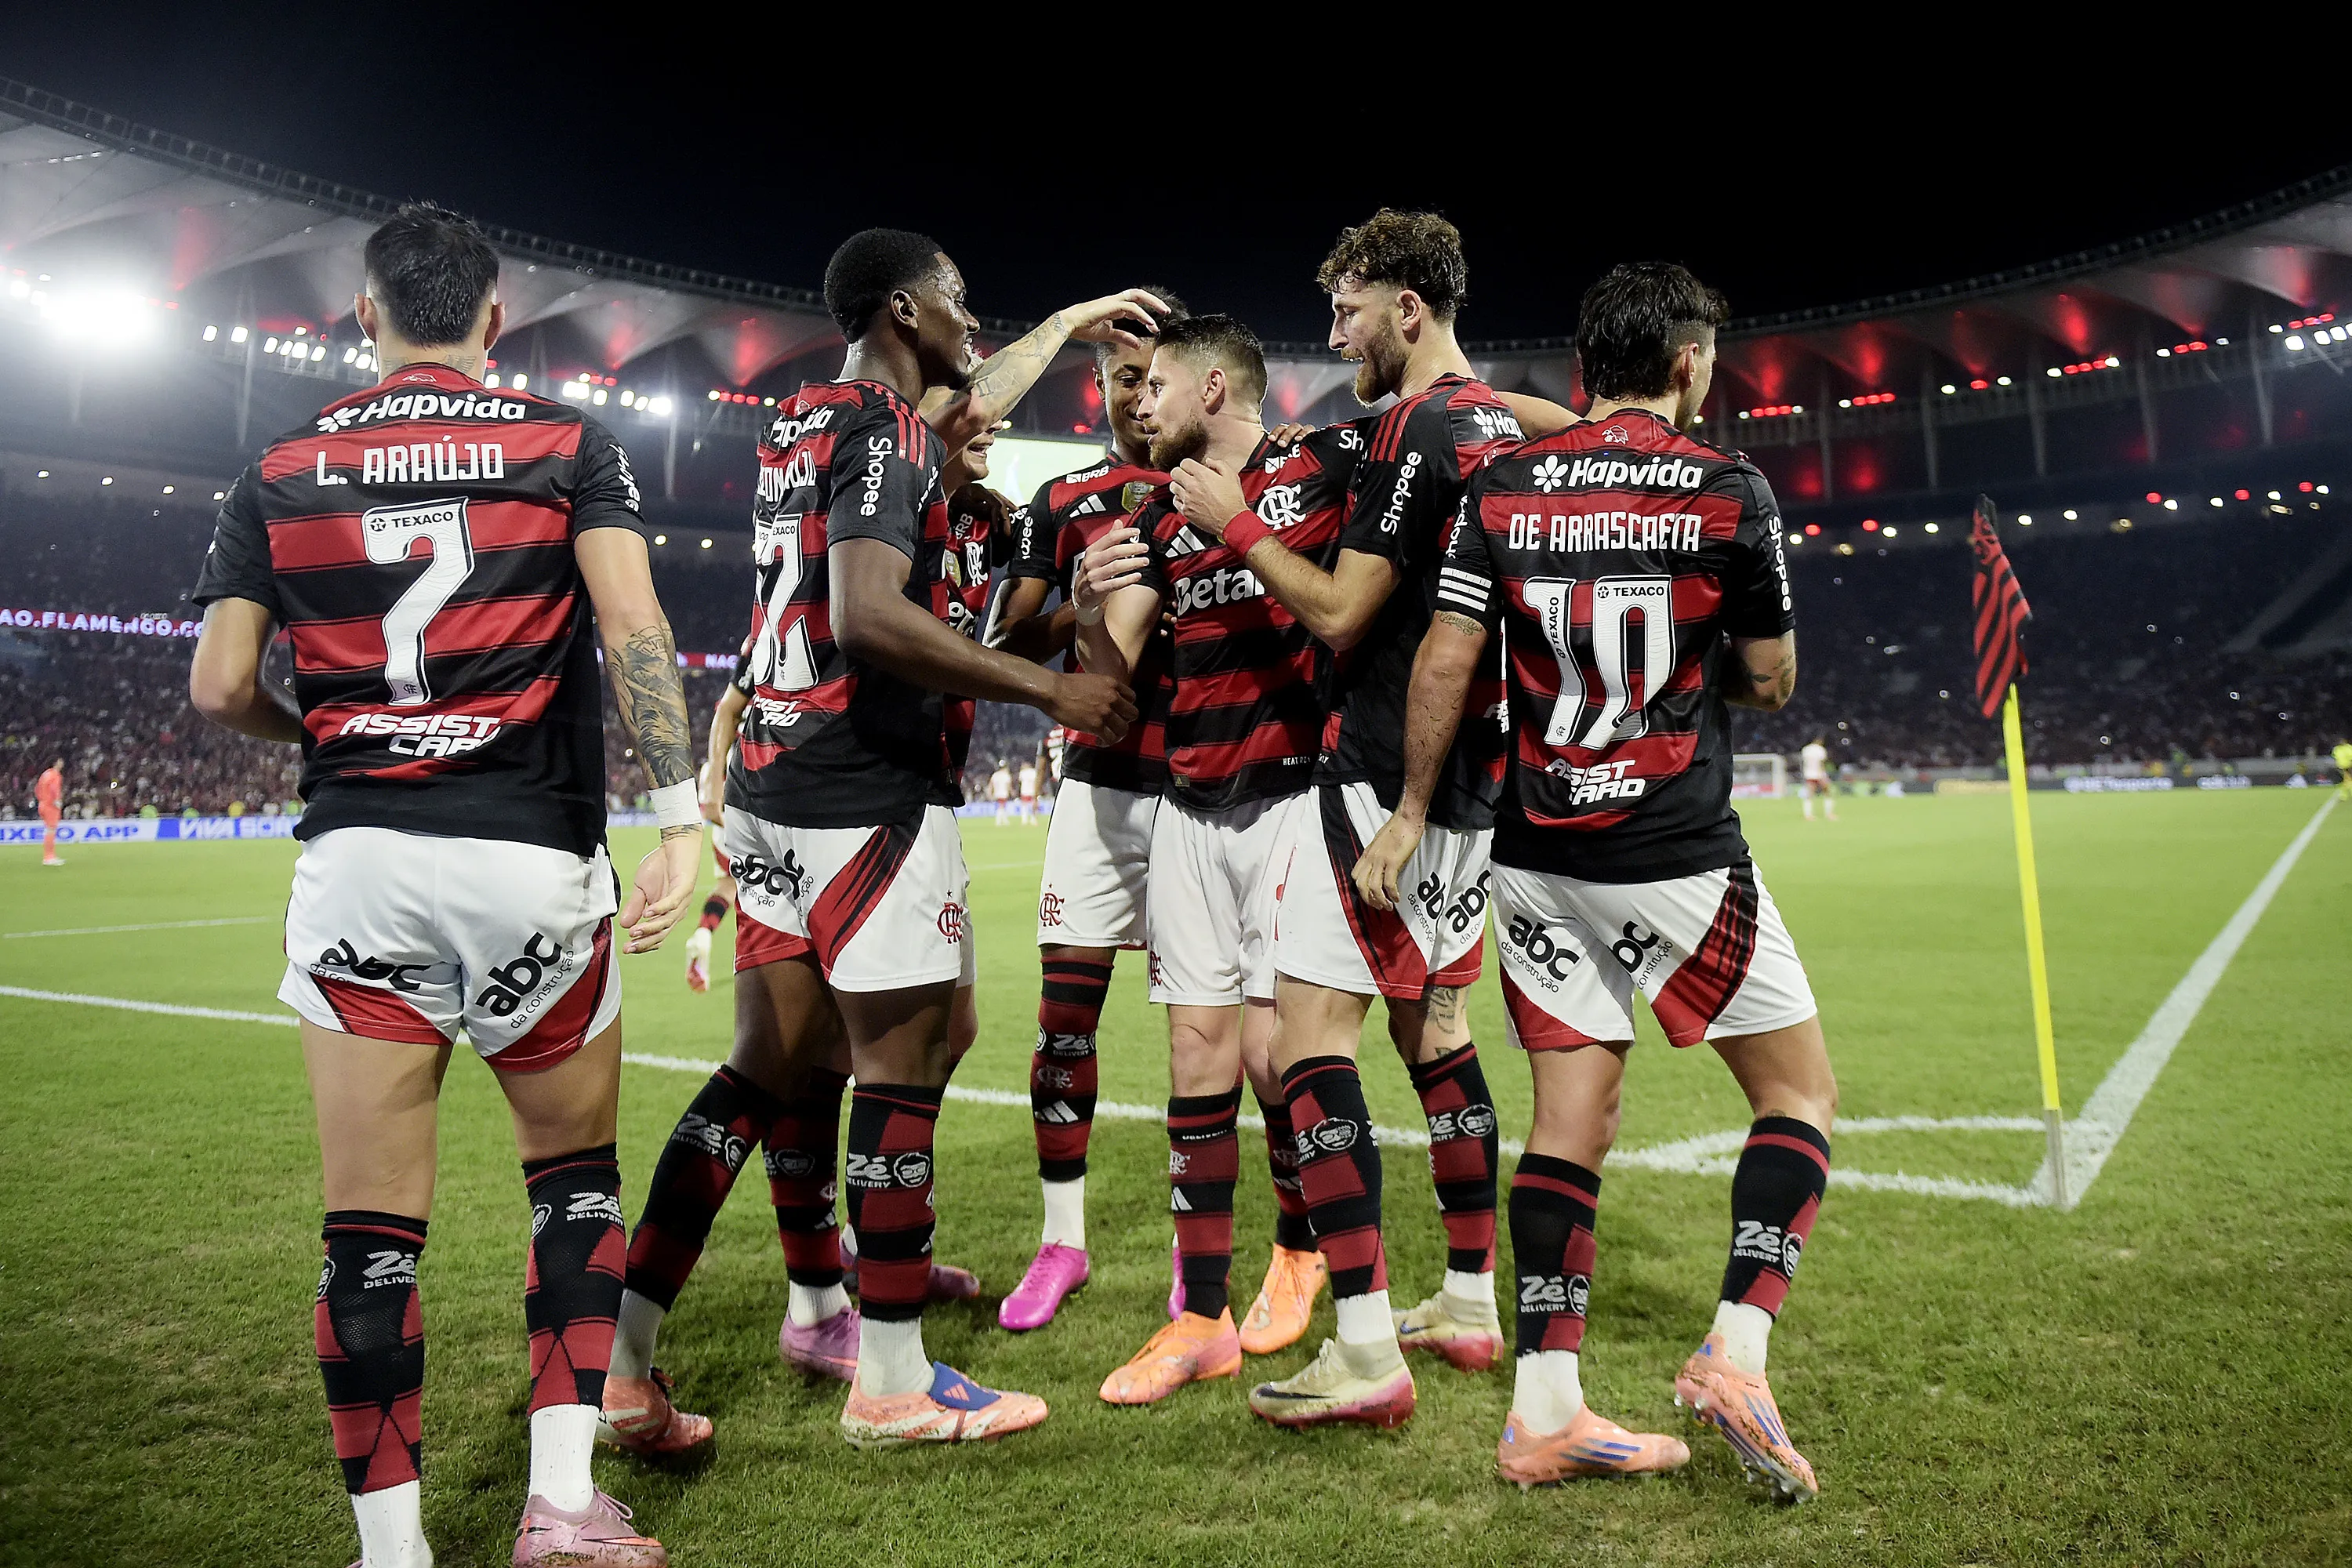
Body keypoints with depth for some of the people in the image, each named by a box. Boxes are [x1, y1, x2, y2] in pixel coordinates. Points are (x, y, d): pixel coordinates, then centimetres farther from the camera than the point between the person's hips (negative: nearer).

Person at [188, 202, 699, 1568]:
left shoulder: (285, 471, 11)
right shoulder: (568, 446, 4)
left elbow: (221, 687, 6)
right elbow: (633, 626, -10)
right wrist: (681, 821, -12)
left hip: (356, 863, 2)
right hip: (531, 858, -1)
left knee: (372, 1226, 7)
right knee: (575, 1172, 15)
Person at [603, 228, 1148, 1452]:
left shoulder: (803, 424, 18)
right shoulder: (887, 434, -9)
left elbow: (971, 406, 36)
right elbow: (869, 617, -25)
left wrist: (1072, 322, 46)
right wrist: (1051, 692, -18)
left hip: (770, 789, 9)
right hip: (869, 795, -9)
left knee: (773, 1066, 13)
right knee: (898, 1074, 1)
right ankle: (893, 1384, 13)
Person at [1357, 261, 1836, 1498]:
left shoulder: (1500, 488, 3)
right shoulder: (1729, 490, -4)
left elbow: (1444, 664, 0)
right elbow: (1772, 684, 3)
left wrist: (1413, 810, 9)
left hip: (1536, 858, 4)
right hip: (1676, 859, -4)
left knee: (1570, 1121, 10)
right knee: (1800, 1093, 13)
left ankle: (1546, 1410, 12)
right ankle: (1735, 1353, 3)